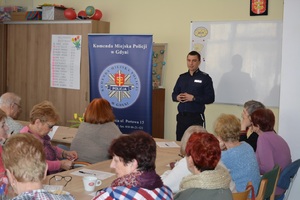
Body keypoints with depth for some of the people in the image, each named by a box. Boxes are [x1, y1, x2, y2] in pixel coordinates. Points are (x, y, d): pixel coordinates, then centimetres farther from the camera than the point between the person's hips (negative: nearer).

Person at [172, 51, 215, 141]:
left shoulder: (205, 78, -2)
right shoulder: (182, 77, 14)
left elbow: (210, 98, -8)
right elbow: (174, 94, 18)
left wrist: (193, 98, -17)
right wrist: (177, 97, -6)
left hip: (197, 117, -5)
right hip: (181, 117, 5)